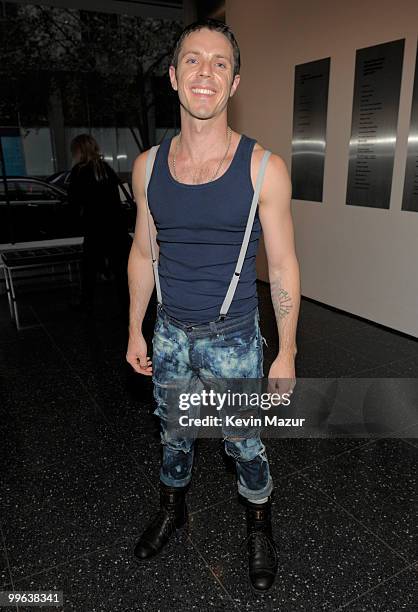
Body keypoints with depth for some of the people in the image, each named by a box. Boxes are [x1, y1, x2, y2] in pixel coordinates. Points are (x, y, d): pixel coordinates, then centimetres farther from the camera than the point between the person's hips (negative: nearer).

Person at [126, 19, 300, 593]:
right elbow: (143, 253, 7)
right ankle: (172, 510, 51)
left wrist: (286, 353, -7)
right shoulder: (148, 165, -2)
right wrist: (135, 331, 9)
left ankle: (259, 529, 43)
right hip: (169, 334, 4)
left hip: (233, 338, -3)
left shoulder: (263, 168, -12)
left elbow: (282, 265, -8)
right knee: (173, 433, 22)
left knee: (244, 444, 13)